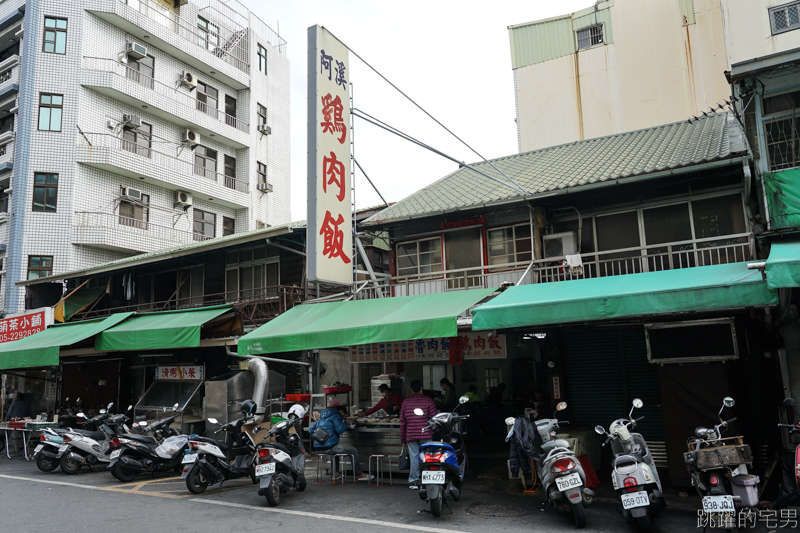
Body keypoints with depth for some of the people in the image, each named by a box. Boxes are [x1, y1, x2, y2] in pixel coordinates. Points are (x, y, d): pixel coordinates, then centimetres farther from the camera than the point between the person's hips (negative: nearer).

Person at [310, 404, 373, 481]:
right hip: (328, 447, -9)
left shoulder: (322, 417, 21)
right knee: (354, 450, -1)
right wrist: (346, 423, 4)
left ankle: (336, 474, 32)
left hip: (317, 447, 9)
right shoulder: (336, 416, -3)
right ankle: (359, 474, 5)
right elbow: (339, 430, -12)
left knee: (336, 449, 39)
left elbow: (311, 429, 23)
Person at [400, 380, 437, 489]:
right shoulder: (428, 400, 3)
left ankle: (413, 481, 8)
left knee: (414, 457, 5)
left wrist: (403, 439, 17)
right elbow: (434, 418, 1)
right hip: (425, 434, -2)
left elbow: (402, 422, 11)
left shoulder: (406, 402, 10)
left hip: (411, 435, 2)